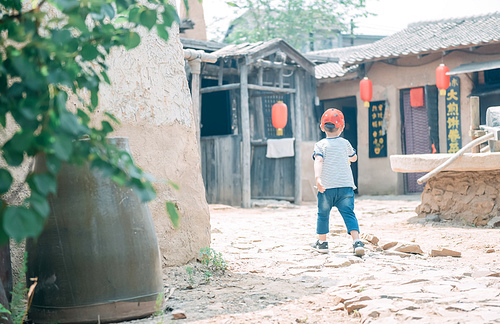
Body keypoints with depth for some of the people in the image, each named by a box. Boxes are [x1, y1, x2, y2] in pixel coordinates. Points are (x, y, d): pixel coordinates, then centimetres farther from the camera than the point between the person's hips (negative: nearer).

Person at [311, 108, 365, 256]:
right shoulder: (345, 143, 8)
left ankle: (322, 242, 24)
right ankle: (356, 241, -16)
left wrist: (317, 178, -31)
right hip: (345, 186, 1)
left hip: (326, 187, -1)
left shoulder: (320, 145, 0)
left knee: (323, 214, 14)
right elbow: (354, 158, 26)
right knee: (349, 213, -1)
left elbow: (318, 161, -19)